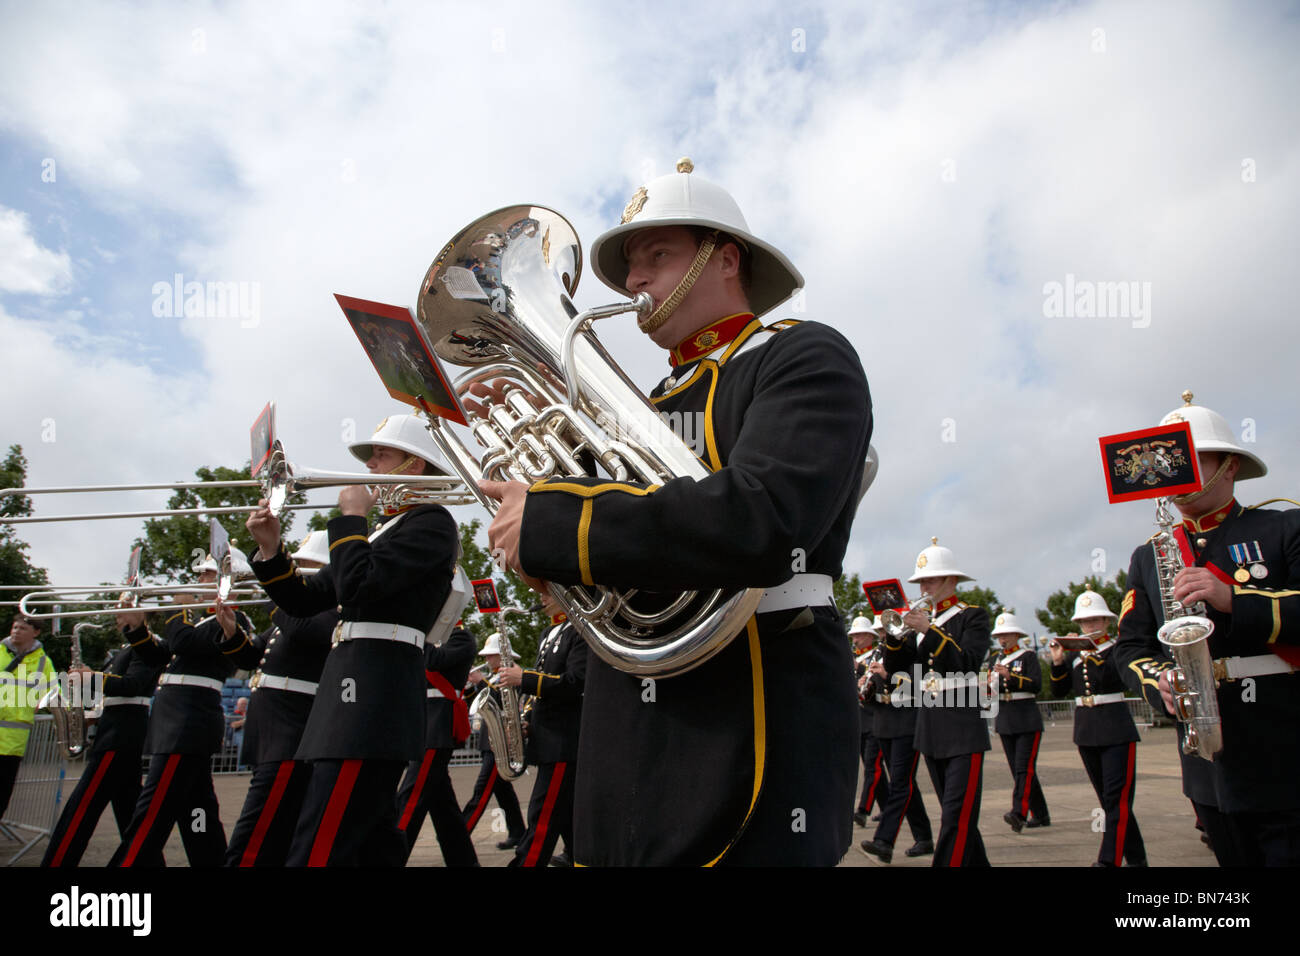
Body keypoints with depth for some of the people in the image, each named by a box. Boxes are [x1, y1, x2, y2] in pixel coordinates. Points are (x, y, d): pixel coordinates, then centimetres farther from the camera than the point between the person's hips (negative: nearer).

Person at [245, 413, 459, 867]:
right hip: (358, 692, 10)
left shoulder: (431, 521, -5)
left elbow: (358, 586, -20)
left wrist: (351, 518, -6)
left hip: (375, 693, -10)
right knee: (373, 845, 14)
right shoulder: (382, 529, 24)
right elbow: (304, 600, 21)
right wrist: (270, 547, 7)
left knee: (318, 850, -14)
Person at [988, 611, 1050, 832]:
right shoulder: (997, 660, 16)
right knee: (1018, 770, 7)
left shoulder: (1028, 656, -1)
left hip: (1027, 720, -6)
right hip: (1005, 722, 6)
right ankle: (1040, 815, 16)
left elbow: (1036, 685, -15)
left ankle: (1019, 813, -23)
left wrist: (1010, 676, -25)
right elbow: (993, 692, 18)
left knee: (1025, 768, -14)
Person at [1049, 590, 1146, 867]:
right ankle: (1135, 857, 22)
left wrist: (1089, 655, -23)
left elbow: (1114, 677, -19)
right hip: (1086, 733, 6)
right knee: (1109, 799, 11)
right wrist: (1058, 662, -8)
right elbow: (1059, 691, 5)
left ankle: (1109, 860, -9)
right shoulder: (1074, 653, 12)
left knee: (1117, 798, -8)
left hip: (1117, 730, -5)